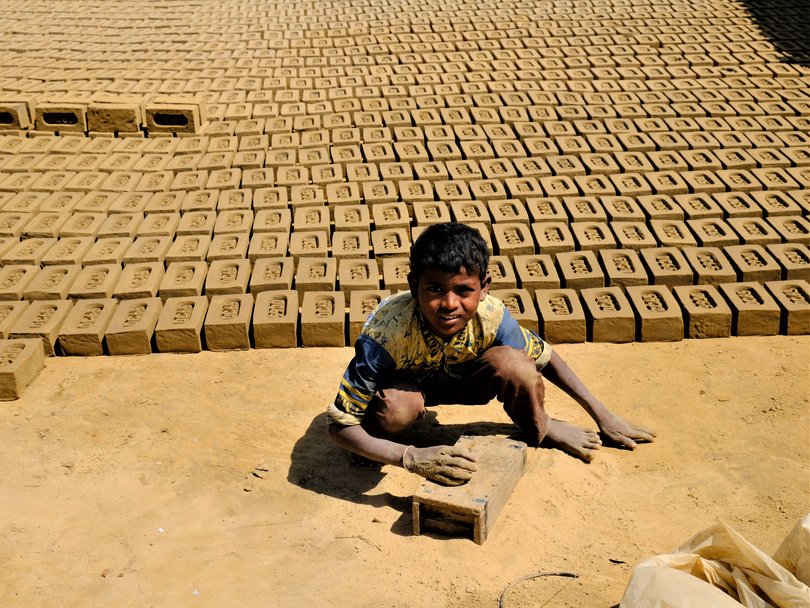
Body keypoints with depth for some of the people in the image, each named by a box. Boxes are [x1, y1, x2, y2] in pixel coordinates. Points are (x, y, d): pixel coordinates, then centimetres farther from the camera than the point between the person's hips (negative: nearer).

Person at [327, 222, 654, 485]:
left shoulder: (490, 316, -30)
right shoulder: (387, 334, -39)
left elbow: (545, 357, -9)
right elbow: (340, 425, -35)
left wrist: (602, 415, -4)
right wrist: (411, 458, -48)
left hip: (455, 379, 3)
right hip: (399, 384, -2)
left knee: (513, 363, -27)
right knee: (395, 409, -39)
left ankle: (540, 430, 3)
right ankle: (372, 444, -4)